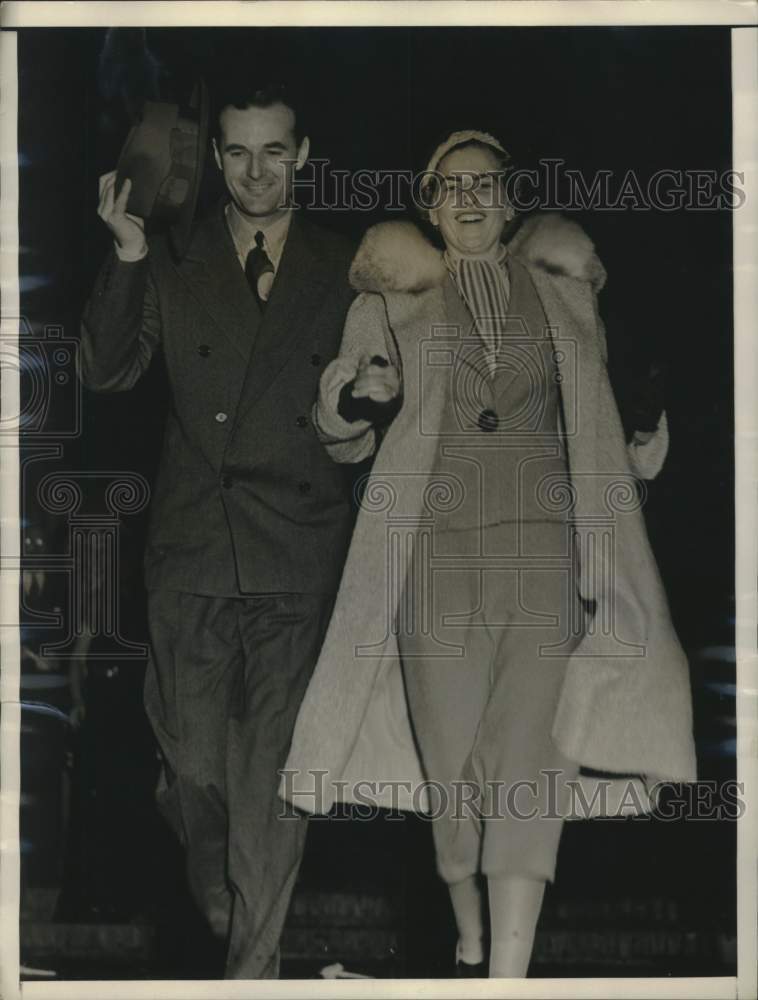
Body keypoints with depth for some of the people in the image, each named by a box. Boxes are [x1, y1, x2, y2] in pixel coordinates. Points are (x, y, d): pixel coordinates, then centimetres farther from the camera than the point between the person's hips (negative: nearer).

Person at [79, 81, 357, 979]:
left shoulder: (341, 271, 7)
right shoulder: (174, 264, 6)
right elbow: (106, 372, -3)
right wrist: (125, 260, -13)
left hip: (297, 555, -1)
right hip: (192, 550, 1)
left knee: (275, 767, -1)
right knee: (196, 759, 8)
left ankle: (253, 961, 12)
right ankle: (213, 896, 38)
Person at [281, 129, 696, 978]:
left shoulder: (560, 293, 14)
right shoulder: (391, 302, 10)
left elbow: (607, 413, 24)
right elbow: (341, 437, 10)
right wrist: (357, 398, -12)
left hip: (543, 549, 0)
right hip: (437, 552, 0)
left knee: (529, 762, -10)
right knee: (452, 761, 1)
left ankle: (510, 972, -12)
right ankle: (470, 944, 20)